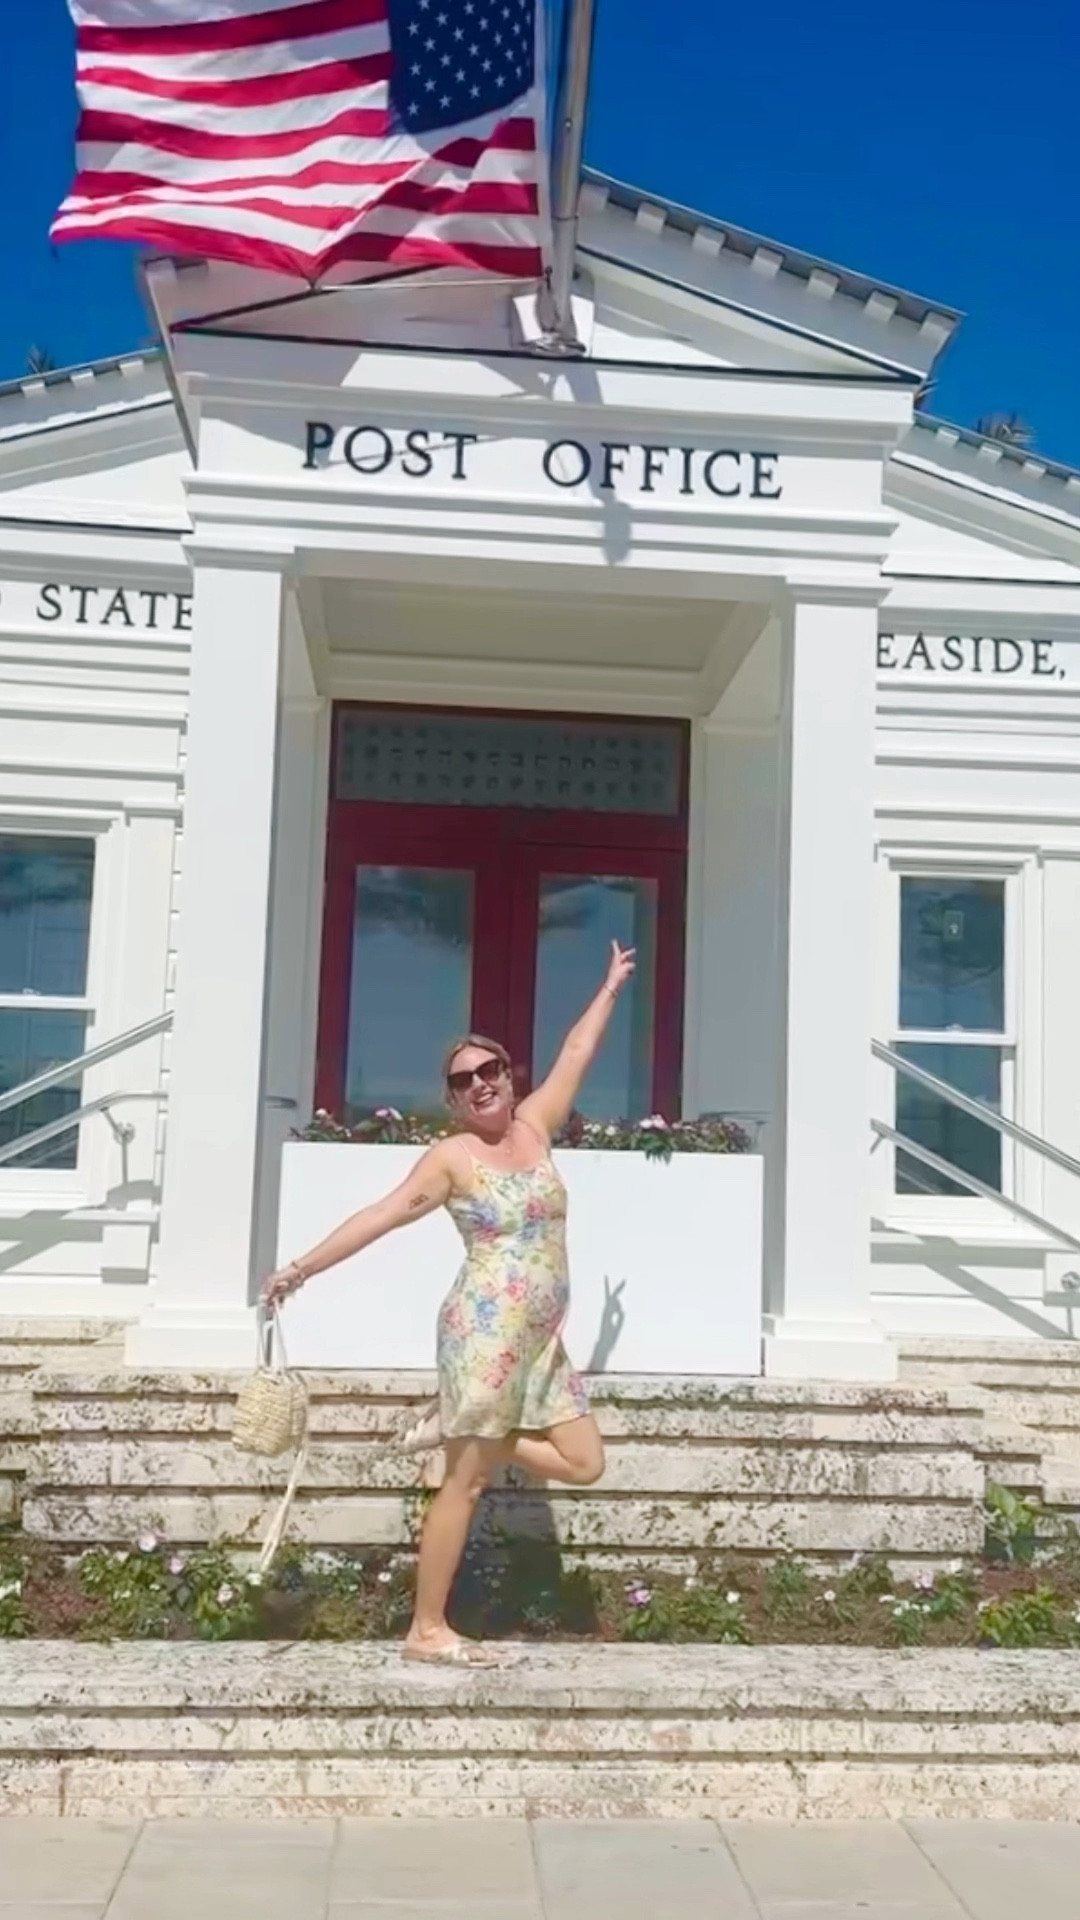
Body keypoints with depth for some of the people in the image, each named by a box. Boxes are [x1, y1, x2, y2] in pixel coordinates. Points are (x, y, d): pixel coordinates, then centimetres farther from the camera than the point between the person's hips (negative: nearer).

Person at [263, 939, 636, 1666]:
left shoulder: (534, 1126, 9)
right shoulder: (452, 1156, -5)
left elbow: (577, 1053, 18)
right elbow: (382, 1215, -6)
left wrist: (611, 987, 24)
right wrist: (303, 1268, -8)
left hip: (541, 1339, 7)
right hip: (487, 1330, -7)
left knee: (584, 1462, 7)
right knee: (468, 1480, -4)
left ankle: (458, 1428, 17)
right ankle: (428, 1630, 4)